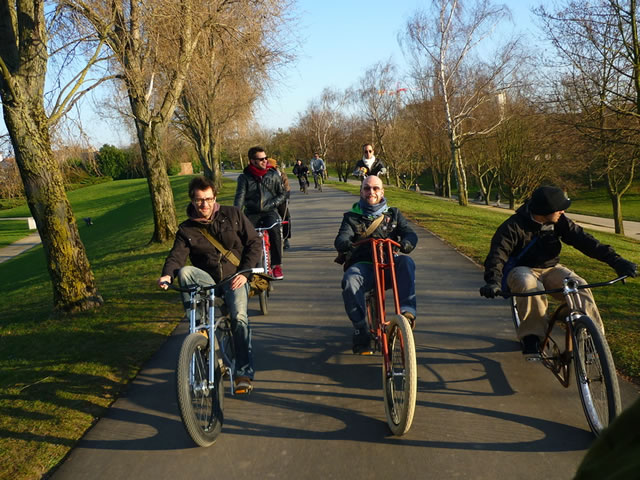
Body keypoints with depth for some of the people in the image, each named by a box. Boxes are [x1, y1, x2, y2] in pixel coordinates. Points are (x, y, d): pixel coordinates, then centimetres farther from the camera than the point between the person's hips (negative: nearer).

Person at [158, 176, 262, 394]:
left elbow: (254, 243, 1)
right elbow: (177, 255, -9)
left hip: (234, 278, -2)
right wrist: (167, 274, -32)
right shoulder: (186, 229, 5)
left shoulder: (232, 215, 2)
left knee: (239, 316, -28)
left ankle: (243, 372, -17)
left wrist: (245, 272, -11)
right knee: (184, 272, -30)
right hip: (206, 279, 2)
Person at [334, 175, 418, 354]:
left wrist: (407, 242, -22)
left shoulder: (393, 214, 19)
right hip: (363, 265, -1)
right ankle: (360, 331, -22)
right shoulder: (352, 217, 15)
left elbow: (410, 233, 4)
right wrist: (346, 244, -29)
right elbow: (340, 239, -2)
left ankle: (407, 311, -35)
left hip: (389, 265, 1)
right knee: (350, 280, -34)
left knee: (406, 262, -32)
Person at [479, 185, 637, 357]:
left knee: (579, 286, -25)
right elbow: (497, 254, -27)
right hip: (522, 270, -4)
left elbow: (583, 240, -10)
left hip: (550, 269, 4)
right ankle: (531, 336, -26)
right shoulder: (513, 226, -18)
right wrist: (493, 282, -46)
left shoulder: (559, 222, -5)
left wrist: (616, 260, -20)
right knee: (529, 285, -39)